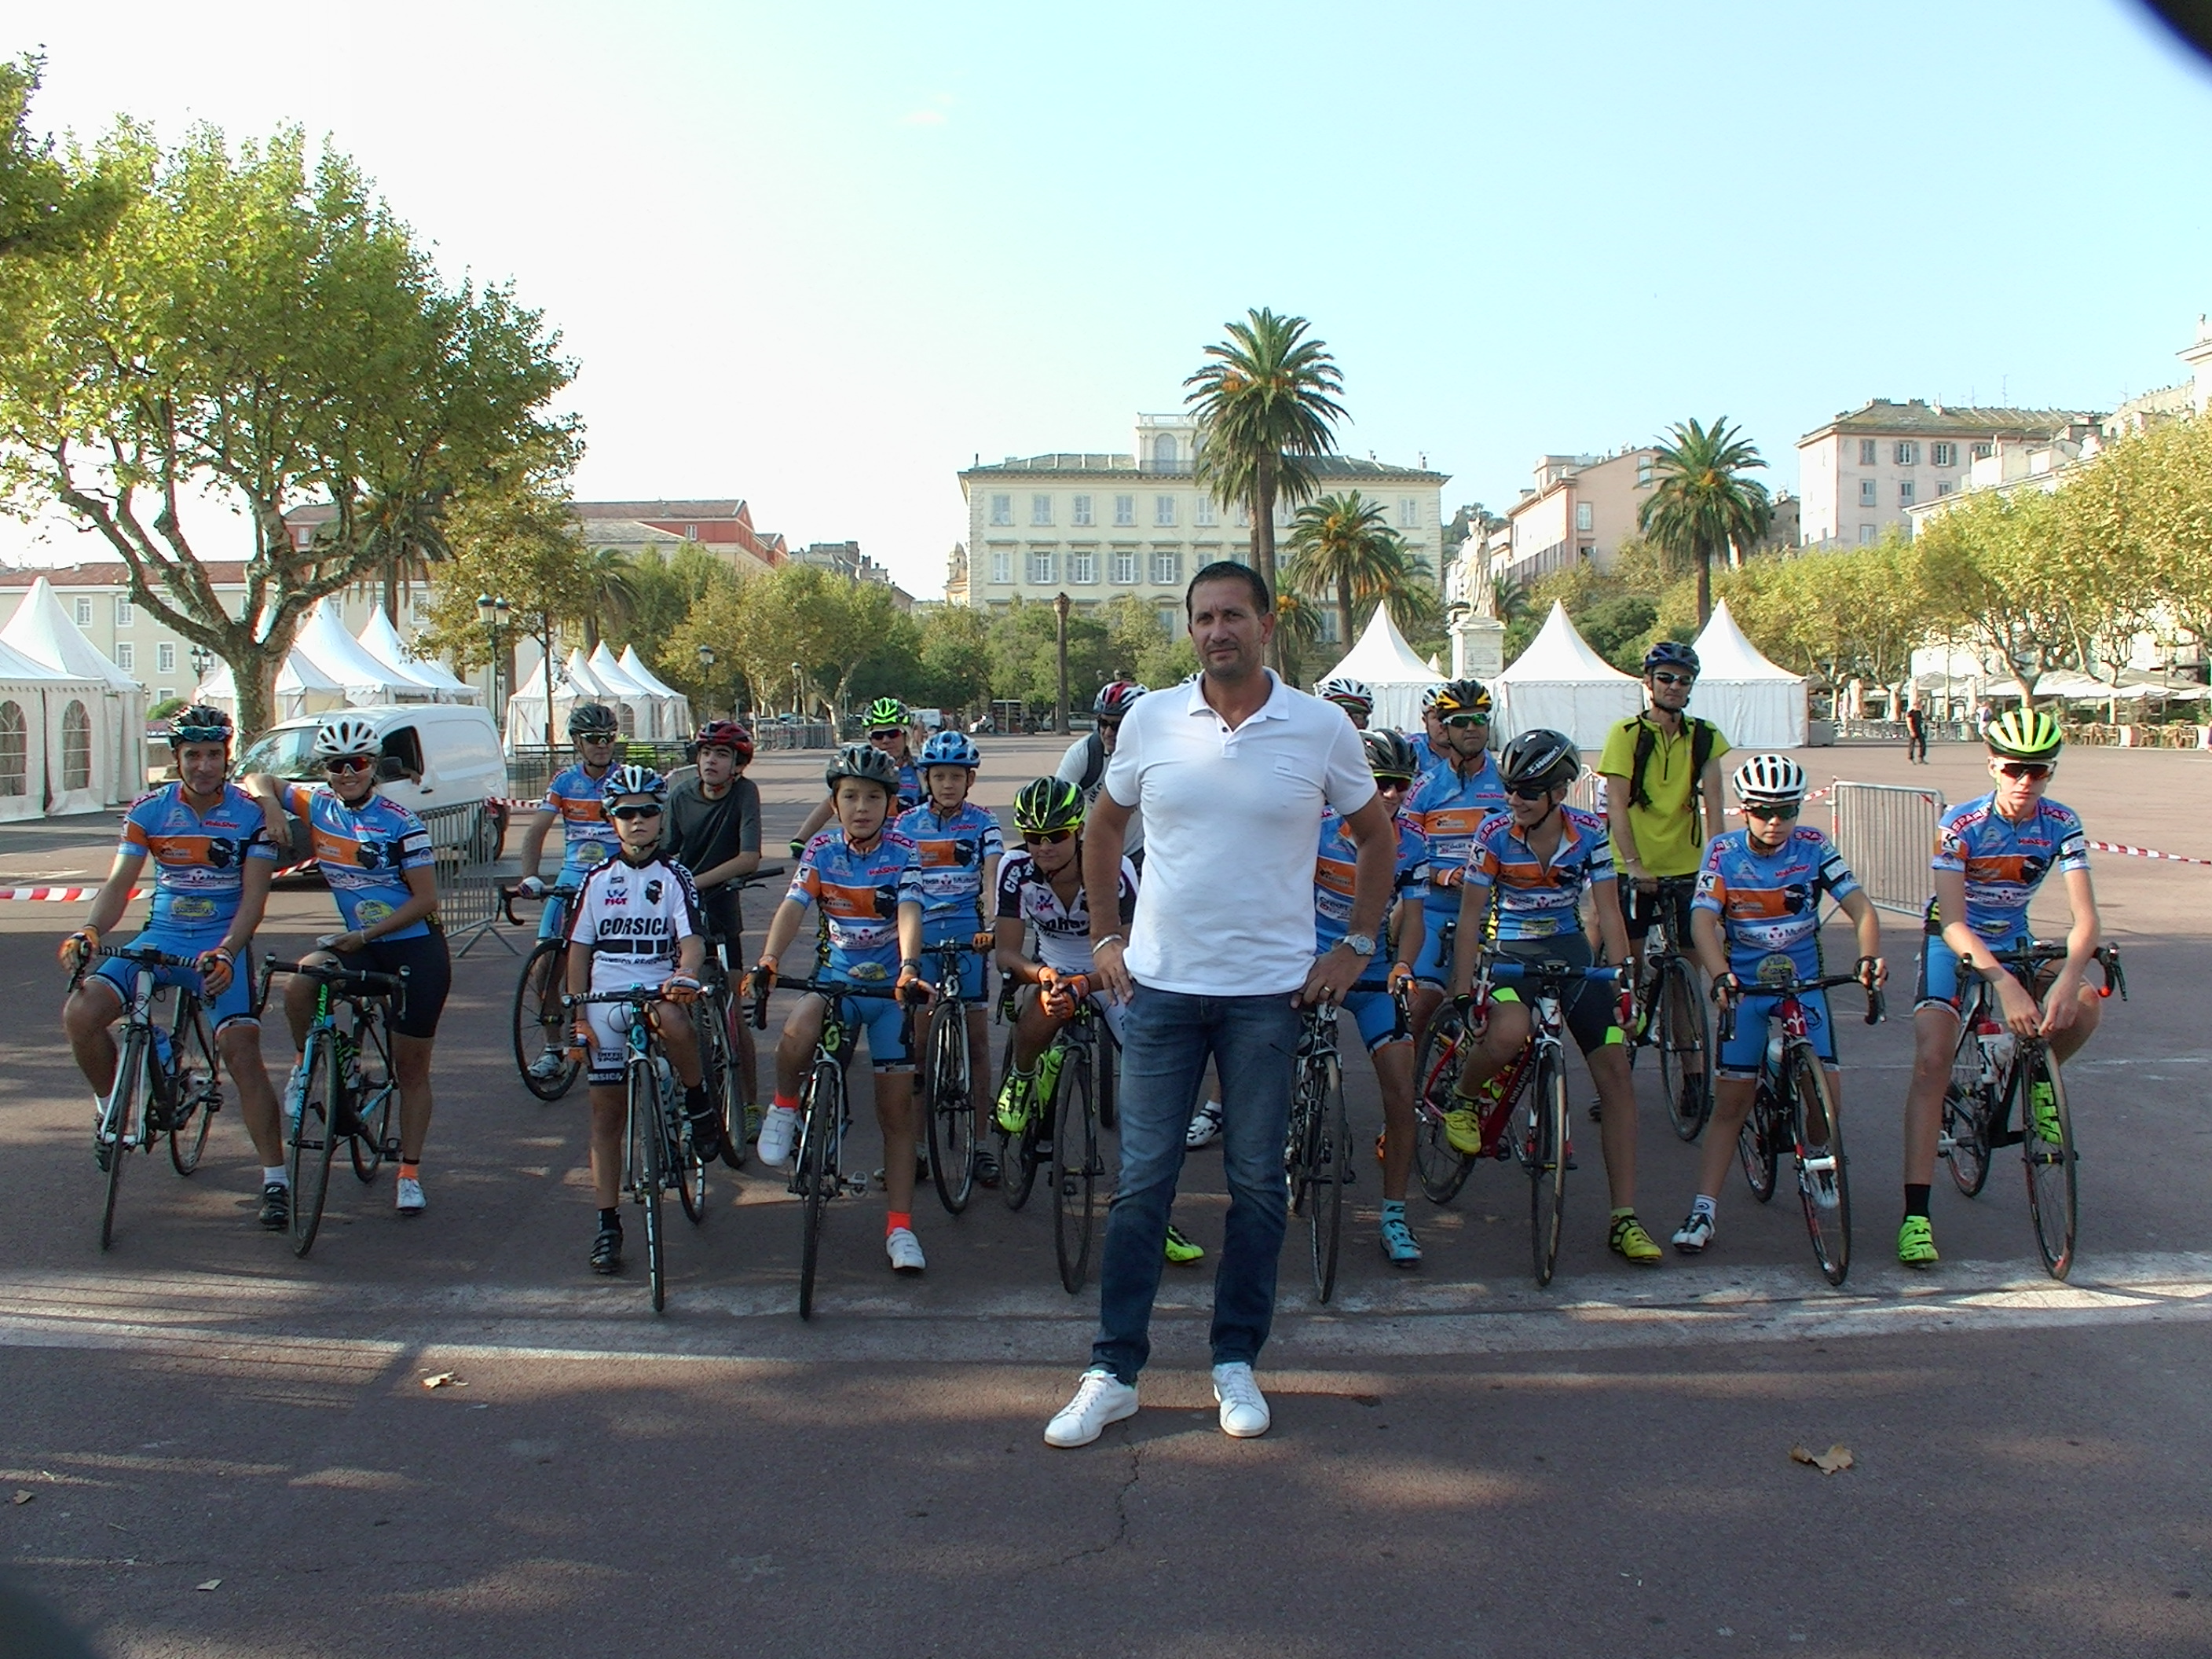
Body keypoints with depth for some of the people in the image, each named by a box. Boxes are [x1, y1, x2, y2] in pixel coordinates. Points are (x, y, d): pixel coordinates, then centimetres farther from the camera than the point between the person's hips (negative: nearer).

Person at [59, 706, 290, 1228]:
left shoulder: (251, 813, -8)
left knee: (240, 1049, -18)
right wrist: (89, 931, -23)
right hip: (160, 938, 3)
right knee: (80, 1014, -18)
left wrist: (225, 953, -29)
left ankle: (275, 1180, -11)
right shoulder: (148, 810, 1)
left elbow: (253, 896, -12)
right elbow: (119, 883, -3)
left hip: (222, 944, -3)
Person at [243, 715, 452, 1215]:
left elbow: (425, 899, -14)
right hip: (359, 941, 4)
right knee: (298, 984, -27)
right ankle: (308, 1065, 2)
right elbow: (258, 781, 10)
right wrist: (270, 804, -13)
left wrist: (366, 934, -20)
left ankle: (409, 1174, 15)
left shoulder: (399, 822, -15)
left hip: (417, 948, -4)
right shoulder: (317, 803, -1)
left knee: (412, 1069, 3)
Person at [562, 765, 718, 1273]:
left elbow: (693, 940, -9)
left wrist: (686, 973, -32)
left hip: (658, 991, -3)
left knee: (671, 1017, -39)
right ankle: (608, 1225, 12)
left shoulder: (674, 876, 2)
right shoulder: (598, 878, 9)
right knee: (607, 1114, 3)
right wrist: (577, 1016, 2)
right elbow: (579, 949, 11)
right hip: (605, 1005, 3)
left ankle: (700, 1106, -14)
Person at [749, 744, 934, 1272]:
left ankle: (899, 1228, 9)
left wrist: (910, 968, -44)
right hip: (834, 978, 1)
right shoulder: (820, 850, -3)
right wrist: (767, 960, -35)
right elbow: (792, 907, -16)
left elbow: (909, 913, -24)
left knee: (896, 1111, 1)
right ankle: (785, 1107, -3)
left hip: (889, 988, -1)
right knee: (797, 1034, -34)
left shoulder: (903, 854, -9)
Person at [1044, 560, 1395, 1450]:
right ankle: (1114, 1371, 15)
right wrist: (1105, 936, 10)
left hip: (1269, 990, 0)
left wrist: (1357, 947, 7)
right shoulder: (1150, 720, 0)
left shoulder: (1322, 728, -3)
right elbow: (1103, 825, 14)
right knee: (1141, 1182, 4)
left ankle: (1235, 1361, 24)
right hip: (1161, 983, 1)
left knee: (1257, 1183, 8)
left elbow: (1376, 835, 11)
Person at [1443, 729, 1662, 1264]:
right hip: (1510, 951, -2)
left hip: (1570, 950, 3)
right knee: (1508, 1034, -36)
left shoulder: (1590, 833, -9)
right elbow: (1471, 915, -9)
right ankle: (1464, 1100, 1)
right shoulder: (1495, 833, -13)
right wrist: (1462, 992, -14)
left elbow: (1608, 913, -5)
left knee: (1616, 1071, -8)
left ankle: (1624, 1219, 0)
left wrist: (1624, 980, -13)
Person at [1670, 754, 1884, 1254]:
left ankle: (1818, 1154, 23)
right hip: (1744, 989, -1)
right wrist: (1720, 975, -37)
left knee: (1827, 1096, -11)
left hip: (1804, 985, 1)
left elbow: (1860, 906, -12)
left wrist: (1870, 955, -32)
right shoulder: (1723, 852, -9)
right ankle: (1704, 1210, 0)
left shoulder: (1813, 847, -7)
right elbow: (1703, 920, -19)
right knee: (1729, 1104, -4)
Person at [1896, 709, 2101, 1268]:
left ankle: (2038, 1082, 8)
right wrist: (2004, 984, -43)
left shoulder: (2061, 825, -13)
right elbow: (1952, 923, -28)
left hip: (2013, 943, 3)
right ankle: (1915, 1213, -22)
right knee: (1932, 1059, -21)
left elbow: (2086, 917, -21)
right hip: (1953, 943, -3)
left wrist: (2068, 978, -40)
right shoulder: (1960, 825, -22)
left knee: (2084, 1005, -27)